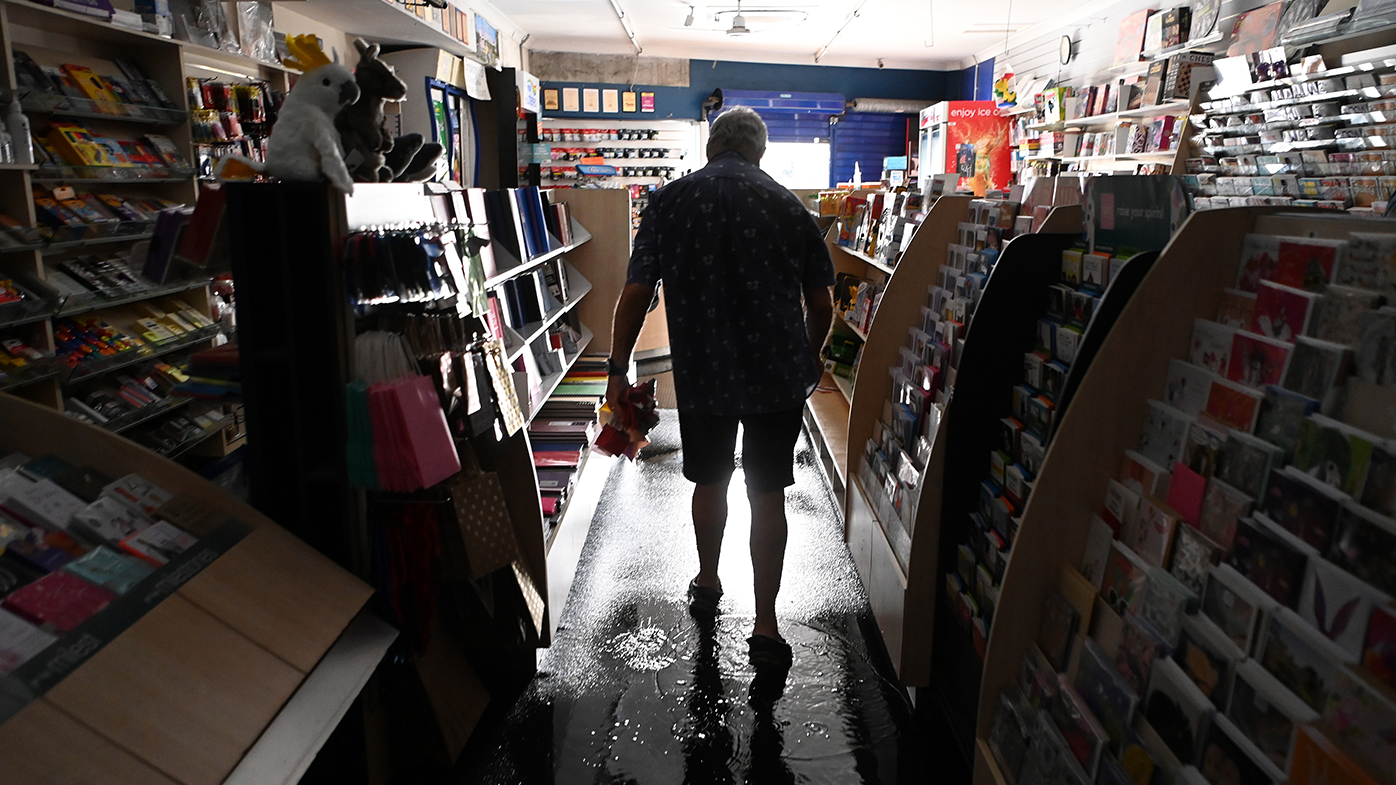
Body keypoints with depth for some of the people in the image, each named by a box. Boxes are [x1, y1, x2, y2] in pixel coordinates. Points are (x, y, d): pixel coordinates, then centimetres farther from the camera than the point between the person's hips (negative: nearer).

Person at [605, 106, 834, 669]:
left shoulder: (668, 202, -1)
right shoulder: (788, 205, 1)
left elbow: (636, 293, -6)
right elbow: (821, 304, 4)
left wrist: (618, 369, 4)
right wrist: (811, 358, 22)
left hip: (701, 374, 1)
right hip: (779, 374, 0)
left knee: (709, 482, 21)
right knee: (768, 496, 8)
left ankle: (707, 584, 40)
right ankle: (765, 627, 12)